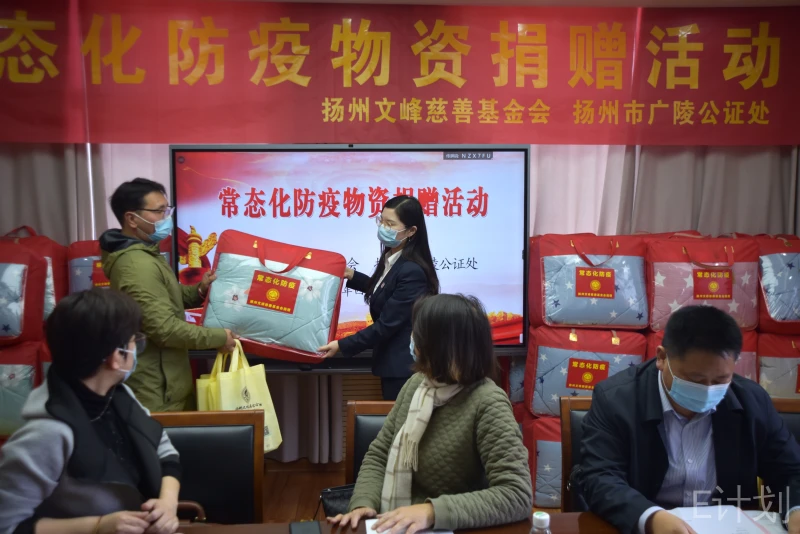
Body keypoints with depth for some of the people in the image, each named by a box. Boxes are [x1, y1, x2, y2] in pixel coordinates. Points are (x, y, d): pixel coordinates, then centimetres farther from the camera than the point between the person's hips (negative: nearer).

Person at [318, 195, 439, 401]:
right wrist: (351, 276, 10)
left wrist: (342, 345, -18)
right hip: (393, 361, 9)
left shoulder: (411, 272, -25)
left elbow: (387, 324, -23)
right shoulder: (391, 258, 3)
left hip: (405, 366, -9)